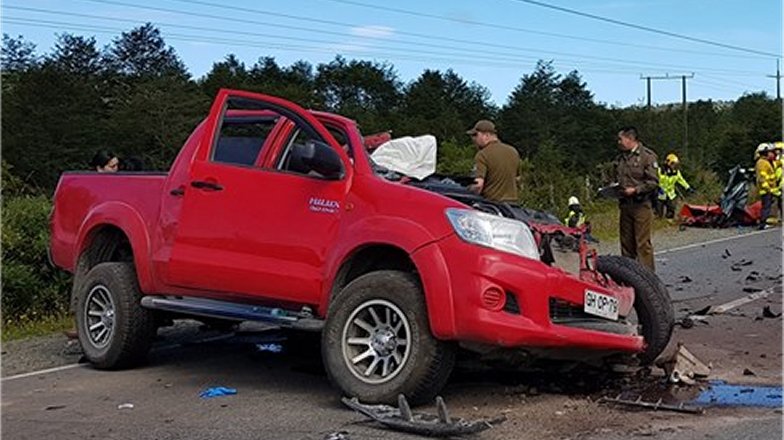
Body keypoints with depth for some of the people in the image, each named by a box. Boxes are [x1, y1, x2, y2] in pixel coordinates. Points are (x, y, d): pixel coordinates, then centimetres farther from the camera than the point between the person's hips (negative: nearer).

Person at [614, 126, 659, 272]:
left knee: (643, 242, -7)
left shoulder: (647, 156, -5)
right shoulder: (620, 159, 16)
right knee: (626, 242, 10)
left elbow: (653, 182, -9)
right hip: (625, 205, 7)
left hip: (642, 204, -7)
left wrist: (635, 190, -18)